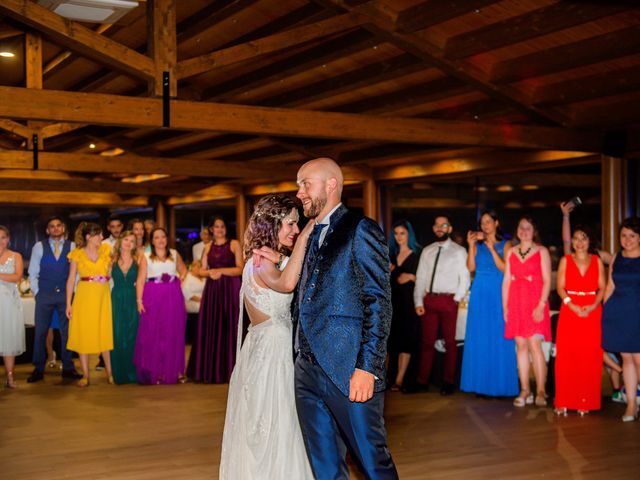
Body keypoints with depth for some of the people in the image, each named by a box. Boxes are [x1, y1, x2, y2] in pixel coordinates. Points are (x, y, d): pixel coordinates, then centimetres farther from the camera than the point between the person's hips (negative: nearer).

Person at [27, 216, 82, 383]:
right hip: (44, 295, 0)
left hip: (66, 294, 0)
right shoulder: (39, 247, 5)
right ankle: (38, 369, 10)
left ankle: (68, 368, 13)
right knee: (40, 332, 1)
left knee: (67, 332, 4)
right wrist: (36, 292, 0)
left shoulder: (72, 247, 4)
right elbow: (33, 272, 7)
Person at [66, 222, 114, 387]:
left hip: (103, 296, 1)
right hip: (84, 296, -1)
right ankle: (85, 375, 9)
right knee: (83, 334, 1)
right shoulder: (77, 254, 1)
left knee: (105, 334, 4)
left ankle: (110, 372, 13)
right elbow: (71, 279, 1)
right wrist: (68, 304, -3)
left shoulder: (106, 249, 6)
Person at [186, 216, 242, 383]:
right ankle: (211, 370, 7)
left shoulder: (234, 244, 2)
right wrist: (210, 272, -8)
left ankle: (229, 369, 1)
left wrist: (221, 271, -12)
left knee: (229, 328, -4)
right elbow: (202, 270, 12)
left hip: (230, 290, -4)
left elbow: (240, 269, -5)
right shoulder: (208, 247, 14)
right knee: (211, 329, 2)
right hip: (212, 290, 4)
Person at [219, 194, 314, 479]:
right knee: (274, 427, -1)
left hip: (280, 347, 9)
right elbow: (286, 283, -37)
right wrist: (303, 238, -31)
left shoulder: (277, 259, 13)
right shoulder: (261, 260, -17)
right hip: (269, 350, -9)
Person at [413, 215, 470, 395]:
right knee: (427, 341, 7)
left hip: (448, 301, -4)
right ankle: (422, 381, 13)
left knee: (450, 342, 1)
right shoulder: (427, 251, 14)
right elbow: (420, 277, 10)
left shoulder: (459, 251, 2)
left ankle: (448, 382, 9)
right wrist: (418, 302, 2)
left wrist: (456, 299, -8)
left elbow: (465, 279, -1)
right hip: (428, 301, 4)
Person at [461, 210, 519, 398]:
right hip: (480, 294, 2)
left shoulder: (505, 245, 5)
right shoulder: (478, 244, 11)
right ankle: (481, 382, 7)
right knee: (479, 337, 1)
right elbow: (471, 267, 0)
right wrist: (471, 245, -8)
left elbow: (505, 268, -7)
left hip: (498, 294, -2)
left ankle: (499, 383, 4)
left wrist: (491, 248, -13)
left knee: (499, 337, -2)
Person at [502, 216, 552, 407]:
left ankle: (540, 391, -7)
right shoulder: (511, 252, 15)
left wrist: (541, 305, -14)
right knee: (520, 345, 2)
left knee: (534, 345, -12)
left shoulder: (542, 251, 3)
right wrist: (505, 305, 5)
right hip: (516, 303, 4)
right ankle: (525, 391, 7)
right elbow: (506, 280, 13)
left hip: (535, 303, -4)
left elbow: (547, 281, -4)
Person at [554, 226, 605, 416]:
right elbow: (560, 287, 2)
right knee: (566, 356, -5)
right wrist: (572, 306, -13)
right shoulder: (565, 260, 8)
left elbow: (602, 288, 5)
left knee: (590, 356, -1)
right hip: (569, 310, -1)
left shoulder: (597, 261, 10)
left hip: (592, 311, 1)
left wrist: (593, 306, -12)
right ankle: (564, 401, 0)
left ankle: (586, 401, 7)